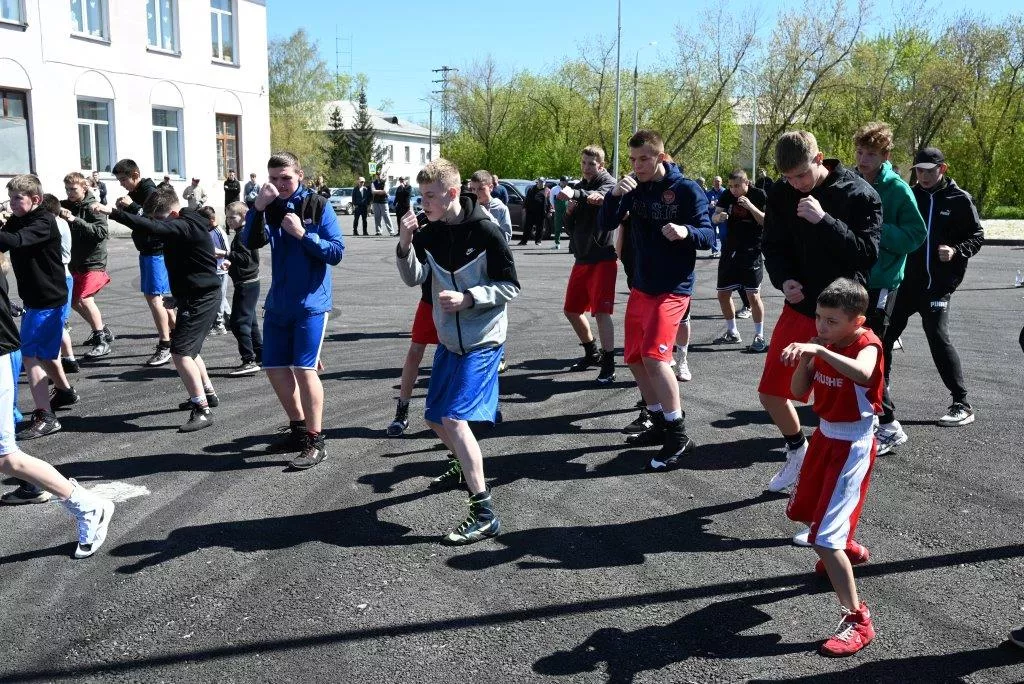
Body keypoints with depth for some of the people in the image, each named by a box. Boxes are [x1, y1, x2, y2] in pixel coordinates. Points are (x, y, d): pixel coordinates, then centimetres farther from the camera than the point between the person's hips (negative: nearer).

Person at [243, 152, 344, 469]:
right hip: (278, 302, 6)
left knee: (304, 368, -9)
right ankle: (298, 427, 29)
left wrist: (303, 234, -20)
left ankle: (315, 441, 2)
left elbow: (336, 252, -11)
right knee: (275, 368, 11)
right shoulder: (271, 208, 5)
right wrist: (257, 208, -20)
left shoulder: (318, 206, -6)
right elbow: (251, 243, -9)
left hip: (311, 302, -5)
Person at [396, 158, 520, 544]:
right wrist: (405, 244, -24)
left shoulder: (485, 230, -15)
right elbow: (413, 279, -8)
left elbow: (510, 288, -12)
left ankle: (485, 513, -16)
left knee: (454, 418, -19)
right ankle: (465, 466, 46)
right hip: (449, 339, 7)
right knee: (437, 420, 16)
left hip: (482, 341, -7)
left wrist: (467, 298, -25)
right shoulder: (429, 233, 0)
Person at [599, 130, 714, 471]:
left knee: (654, 355, -19)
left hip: (673, 287, -7)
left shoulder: (686, 189, -10)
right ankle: (660, 423, 26)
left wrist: (686, 231, -33)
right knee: (635, 359, 10)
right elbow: (606, 224, 1)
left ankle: (678, 435, -9)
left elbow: (709, 235, -11)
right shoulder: (634, 187, 4)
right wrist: (614, 195, -18)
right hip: (641, 286, 7)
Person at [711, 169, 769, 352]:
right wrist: (719, 216, -20)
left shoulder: (759, 196, -7)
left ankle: (759, 336, 5)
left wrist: (751, 207, -24)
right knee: (723, 293, 9)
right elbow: (714, 218, 3)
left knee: (753, 295, -7)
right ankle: (732, 332, 27)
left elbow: (766, 221, -11)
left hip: (752, 252, -5)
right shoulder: (727, 196, 4)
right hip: (730, 250, 5)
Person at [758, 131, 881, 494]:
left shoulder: (858, 194, -13)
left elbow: (867, 253, -18)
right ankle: (797, 449, 32)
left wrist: (823, 220, -28)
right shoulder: (781, 194, -1)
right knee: (771, 393, 6)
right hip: (799, 307, 5)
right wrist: (784, 279, -14)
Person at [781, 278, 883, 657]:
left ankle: (858, 621, -5)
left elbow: (862, 374, -46)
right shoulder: (823, 343, 0)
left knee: (824, 537, -14)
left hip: (852, 446, -8)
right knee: (809, 508, 28)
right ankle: (850, 550, 56)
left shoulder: (866, 344, -21)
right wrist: (805, 358, -17)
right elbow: (799, 391, -2)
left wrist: (820, 351, -54)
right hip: (826, 435, 8)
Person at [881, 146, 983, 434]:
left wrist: (956, 250, -16)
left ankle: (962, 404, 2)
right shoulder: (910, 196, 6)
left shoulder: (959, 199, -2)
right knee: (883, 335, 3)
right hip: (906, 280, 4)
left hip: (939, 284, -4)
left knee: (938, 337, -11)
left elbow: (977, 236, 2)